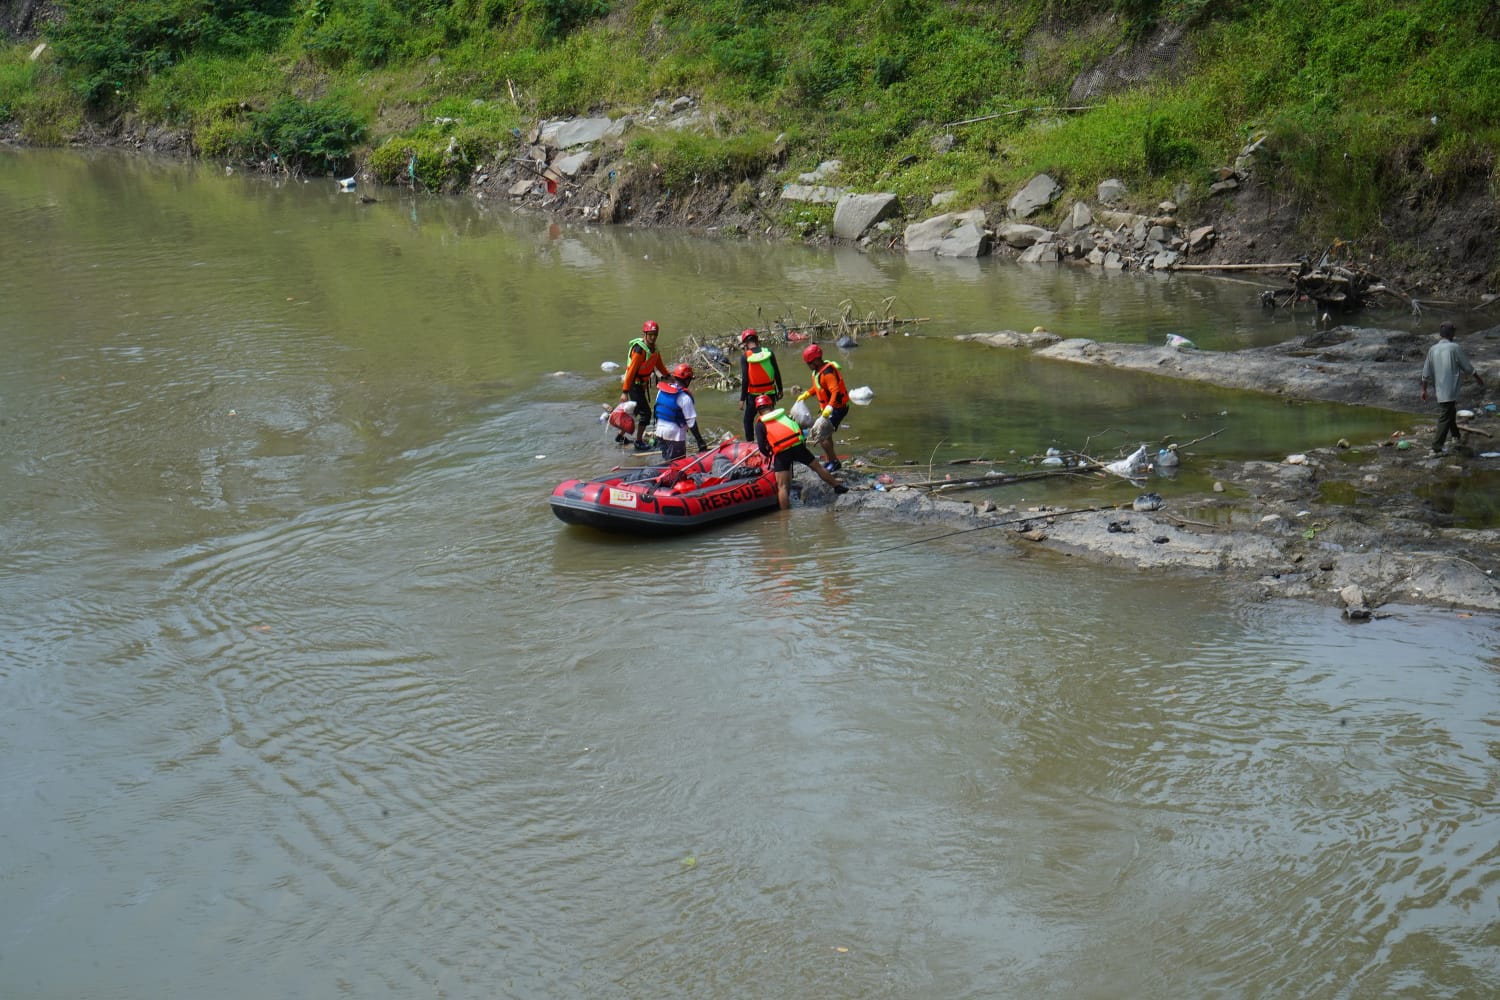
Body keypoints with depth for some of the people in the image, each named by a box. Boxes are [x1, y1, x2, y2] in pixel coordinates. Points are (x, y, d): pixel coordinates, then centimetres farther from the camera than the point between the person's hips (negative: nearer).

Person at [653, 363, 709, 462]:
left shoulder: (661, 390, 3)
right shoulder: (684, 397, -18)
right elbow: (691, 422, -18)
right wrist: (700, 441, -13)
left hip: (660, 431, 8)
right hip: (676, 435, -7)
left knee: (666, 460, 21)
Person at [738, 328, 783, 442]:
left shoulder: (745, 357, -10)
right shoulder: (769, 352, -2)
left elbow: (745, 379, -12)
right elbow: (777, 374, 1)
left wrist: (742, 399, -7)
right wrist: (780, 390, 13)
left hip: (753, 394, -3)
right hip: (770, 393, 3)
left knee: (748, 420, 12)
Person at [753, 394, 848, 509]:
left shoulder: (760, 424, 7)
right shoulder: (784, 414, 18)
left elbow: (762, 447, 0)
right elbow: (800, 429, 19)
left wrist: (770, 454, 18)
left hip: (781, 454, -3)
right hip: (797, 446, 3)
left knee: (782, 486, 0)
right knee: (817, 467, 21)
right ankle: (837, 486, 35)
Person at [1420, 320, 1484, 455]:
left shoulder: (1432, 350, 1)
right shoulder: (1454, 348, -11)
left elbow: (1426, 373, 3)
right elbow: (1468, 367, -2)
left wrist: (1424, 390, 12)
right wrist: (1478, 378, 14)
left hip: (1439, 390, 6)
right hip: (1450, 390, -6)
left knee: (1451, 413, 27)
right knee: (1445, 418, -4)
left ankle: (1456, 435, 46)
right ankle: (1436, 447, -9)